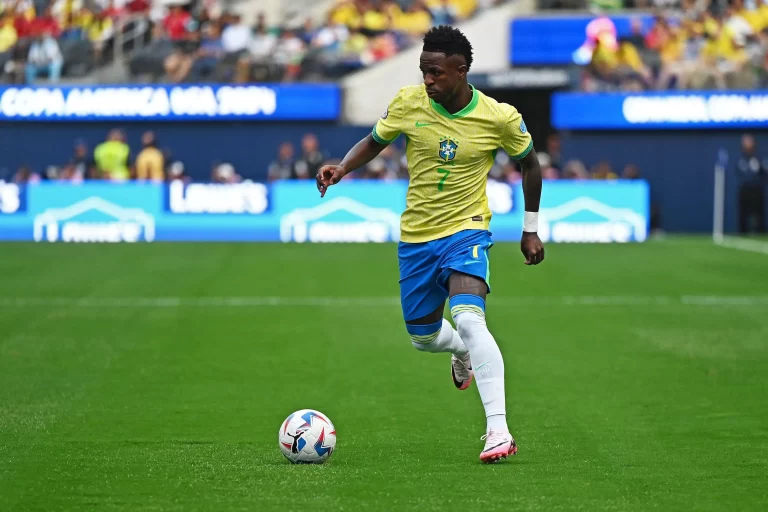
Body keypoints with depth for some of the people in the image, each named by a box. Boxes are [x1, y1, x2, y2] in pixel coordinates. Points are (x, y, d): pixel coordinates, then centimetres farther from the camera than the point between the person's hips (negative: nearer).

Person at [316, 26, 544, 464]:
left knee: (469, 318, -28)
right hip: (416, 235, 4)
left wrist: (531, 229, 9)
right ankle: (464, 352, 53)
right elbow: (375, 142, 9)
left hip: (466, 230, -4)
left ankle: (499, 431, -30)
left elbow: (529, 163, 6)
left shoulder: (499, 117, -13)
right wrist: (341, 169, -10)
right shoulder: (408, 102, -8)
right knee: (424, 337, 14)